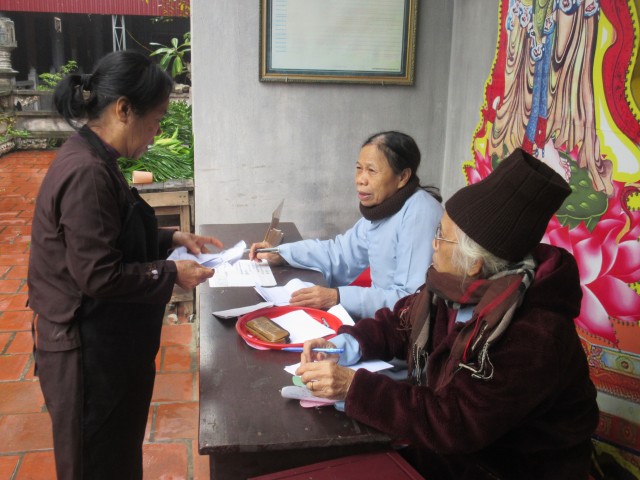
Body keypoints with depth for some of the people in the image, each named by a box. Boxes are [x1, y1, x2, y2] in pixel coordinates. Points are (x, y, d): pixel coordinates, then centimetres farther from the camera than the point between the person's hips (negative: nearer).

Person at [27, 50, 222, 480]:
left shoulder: (93, 162, 5)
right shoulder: (86, 173, -26)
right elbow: (99, 277, -26)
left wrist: (173, 239, 8)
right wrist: (171, 274, -15)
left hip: (107, 344, 9)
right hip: (88, 352, -9)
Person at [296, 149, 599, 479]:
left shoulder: (533, 336, -30)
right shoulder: (457, 287, -6)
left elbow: (455, 424, -30)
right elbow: (399, 322, 9)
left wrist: (353, 387, -29)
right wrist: (345, 345, -9)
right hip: (452, 441, 6)